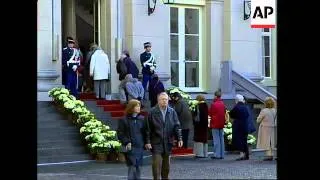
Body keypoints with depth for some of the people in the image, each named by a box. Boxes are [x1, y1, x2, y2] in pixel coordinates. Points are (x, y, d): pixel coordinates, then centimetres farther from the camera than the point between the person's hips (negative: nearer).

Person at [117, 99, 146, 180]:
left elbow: (145, 132, 11)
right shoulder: (124, 120, -1)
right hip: (130, 147, -4)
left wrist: (145, 142, 0)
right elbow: (120, 133, -2)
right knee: (132, 167, -9)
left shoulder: (142, 119, 8)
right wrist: (126, 142, -12)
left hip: (140, 147, 4)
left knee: (138, 167, 8)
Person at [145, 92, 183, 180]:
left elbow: (177, 126, 5)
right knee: (157, 166, -8)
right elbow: (148, 128, -5)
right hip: (156, 144, -4)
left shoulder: (172, 112, 5)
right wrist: (147, 142, -8)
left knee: (166, 166, 13)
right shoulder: (152, 112, -5)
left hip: (168, 143, 4)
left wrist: (179, 138, -5)